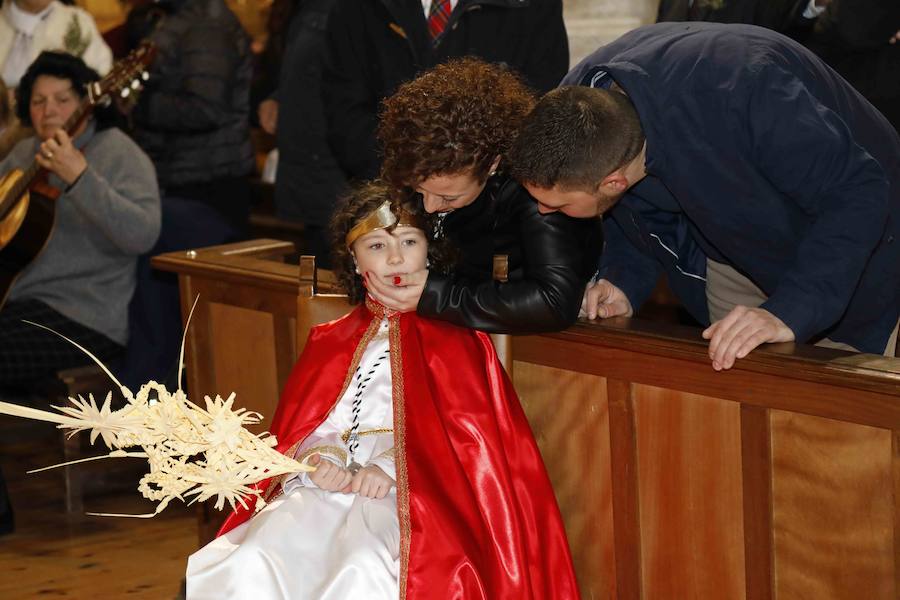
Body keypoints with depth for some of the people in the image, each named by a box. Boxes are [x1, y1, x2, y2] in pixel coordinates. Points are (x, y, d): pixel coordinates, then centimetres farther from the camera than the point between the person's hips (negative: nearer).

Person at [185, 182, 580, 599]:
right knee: (251, 565, -29)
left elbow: (464, 430, 2)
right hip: (324, 487, 4)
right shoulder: (330, 342, 27)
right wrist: (320, 459, -8)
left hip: (407, 491, -3)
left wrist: (391, 468, -15)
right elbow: (300, 424, 17)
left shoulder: (454, 338, 16)